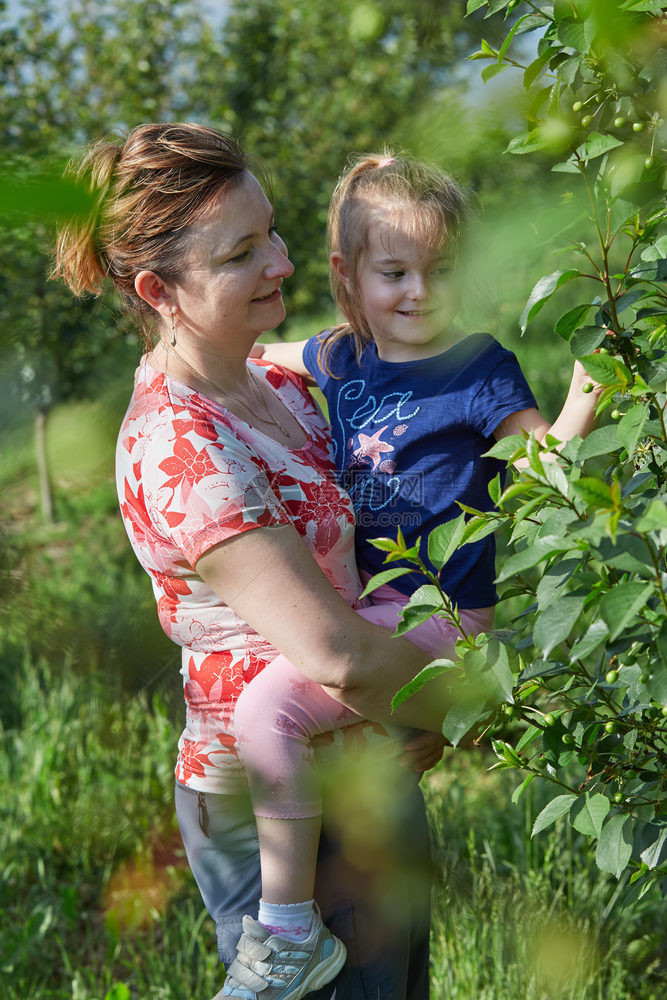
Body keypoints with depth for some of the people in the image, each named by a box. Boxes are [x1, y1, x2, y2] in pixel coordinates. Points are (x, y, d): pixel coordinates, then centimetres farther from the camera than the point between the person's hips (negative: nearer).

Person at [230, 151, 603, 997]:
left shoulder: (480, 369, -10)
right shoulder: (338, 358, 8)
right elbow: (257, 359, 28)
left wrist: (580, 406, -32)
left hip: (435, 611, -8)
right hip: (358, 591, 8)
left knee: (270, 706, -24)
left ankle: (287, 929, -15)